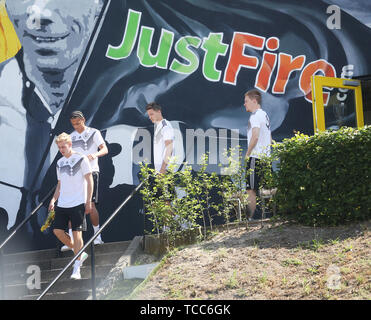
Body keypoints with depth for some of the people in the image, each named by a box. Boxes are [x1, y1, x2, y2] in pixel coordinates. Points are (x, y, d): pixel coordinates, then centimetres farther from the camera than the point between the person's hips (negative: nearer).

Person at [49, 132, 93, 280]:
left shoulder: (81, 159, -3)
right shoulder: (59, 163, 15)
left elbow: (89, 180, -3)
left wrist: (88, 201, -8)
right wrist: (54, 199, 7)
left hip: (78, 203, -6)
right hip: (62, 204, 6)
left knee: (76, 233, -7)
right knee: (57, 230, -1)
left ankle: (76, 268, -3)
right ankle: (80, 253, 19)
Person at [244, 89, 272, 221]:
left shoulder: (255, 115, -10)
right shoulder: (265, 115, 19)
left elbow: (255, 136, -21)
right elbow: (270, 139, 23)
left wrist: (247, 154, -13)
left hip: (255, 157, -9)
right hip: (266, 157, 9)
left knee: (250, 190, -8)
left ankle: (250, 218, -9)